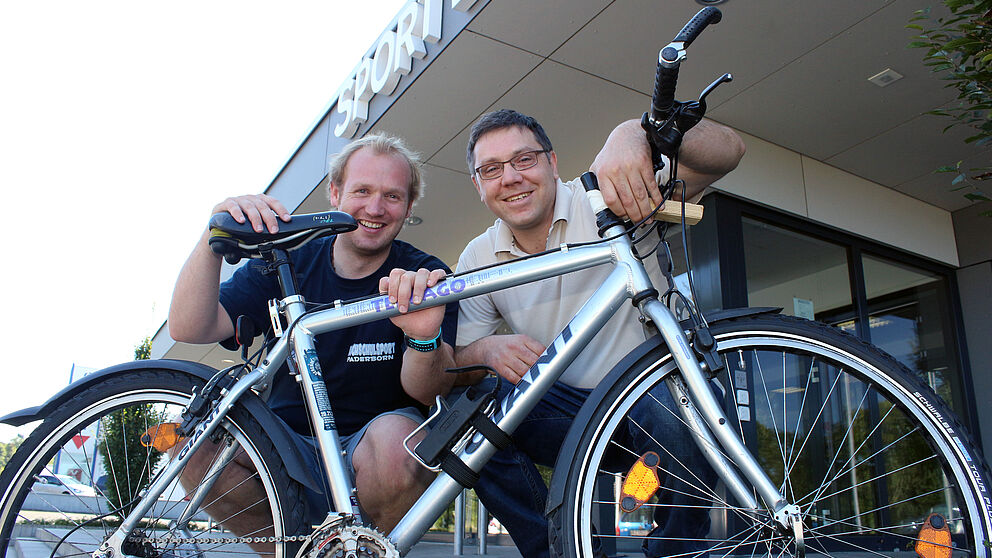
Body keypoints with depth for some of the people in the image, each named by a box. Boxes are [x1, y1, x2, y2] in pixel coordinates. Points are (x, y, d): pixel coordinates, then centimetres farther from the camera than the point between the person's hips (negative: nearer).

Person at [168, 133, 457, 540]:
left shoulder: (428, 277, -5)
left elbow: (426, 393, -18)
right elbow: (189, 330, -10)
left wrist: (425, 339, -42)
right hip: (287, 444, 3)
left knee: (393, 437, -35)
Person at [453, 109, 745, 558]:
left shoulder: (610, 200, -10)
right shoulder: (477, 260, 2)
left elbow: (726, 149, -20)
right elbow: (459, 357, 1)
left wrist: (636, 132, -40)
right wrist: (489, 349, -23)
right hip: (566, 411, 3)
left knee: (681, 407, -36)